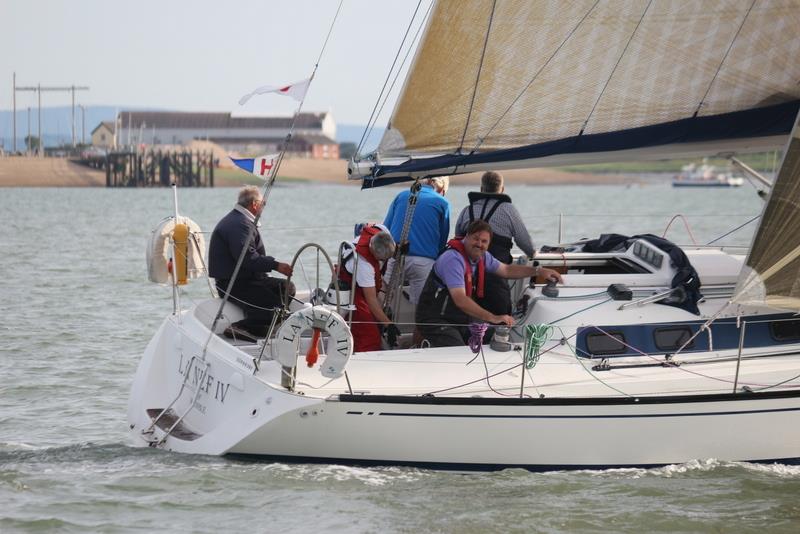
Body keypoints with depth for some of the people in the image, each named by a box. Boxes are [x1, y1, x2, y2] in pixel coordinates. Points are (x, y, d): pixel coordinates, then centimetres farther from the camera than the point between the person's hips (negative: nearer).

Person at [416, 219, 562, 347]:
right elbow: (460, 300, -33)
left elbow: (506, 270, 24)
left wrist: (538, 271, 12)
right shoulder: (454, 259, -24)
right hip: (436, 321, -9)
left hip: (460, 320, 9)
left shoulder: (482, 256, 6)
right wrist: (493, 318, -39)